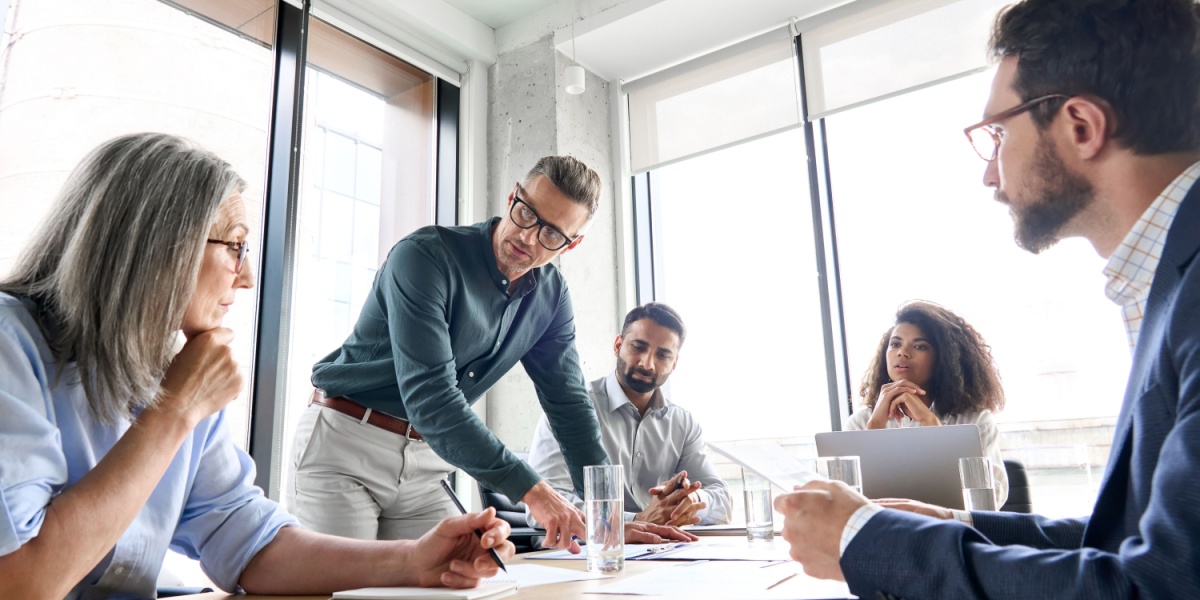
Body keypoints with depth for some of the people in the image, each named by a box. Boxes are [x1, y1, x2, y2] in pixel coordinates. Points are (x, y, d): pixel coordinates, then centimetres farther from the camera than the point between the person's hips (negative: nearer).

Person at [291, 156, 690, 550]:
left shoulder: (551, 296, -1)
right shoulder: (426, 256, -22)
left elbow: (569, 404, 2)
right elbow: (430, 396, -30)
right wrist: (532, 490, -34)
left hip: (424, 466, 6)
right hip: (345, 444, -5)